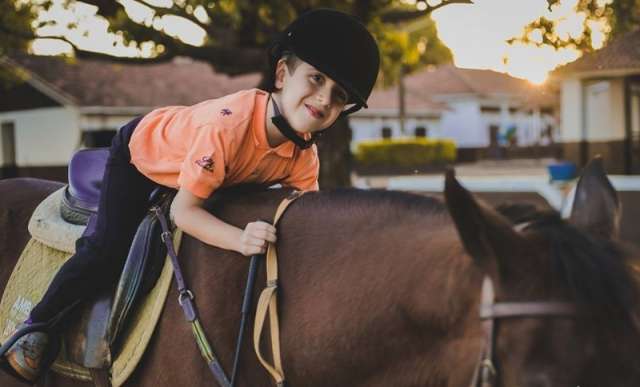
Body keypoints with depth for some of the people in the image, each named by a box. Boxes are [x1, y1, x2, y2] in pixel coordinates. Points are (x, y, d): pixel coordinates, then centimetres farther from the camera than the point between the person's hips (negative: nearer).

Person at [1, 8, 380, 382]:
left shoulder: (305, 156, -26)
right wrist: (241, 239, -57)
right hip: (141, 151, -6)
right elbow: (183, 211, -42)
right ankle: (36, 325, 5)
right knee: (110, 250, -15)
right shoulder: (229, 124, -46)